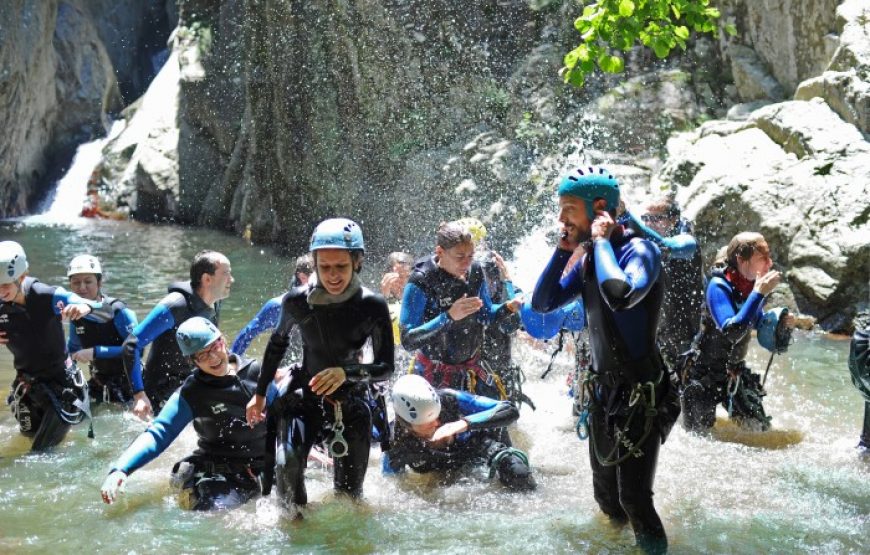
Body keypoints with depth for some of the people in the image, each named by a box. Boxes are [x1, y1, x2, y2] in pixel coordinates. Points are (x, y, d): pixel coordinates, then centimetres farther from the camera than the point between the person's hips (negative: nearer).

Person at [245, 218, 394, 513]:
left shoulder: (372, 306, -16)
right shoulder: (297, 300, -11)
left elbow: (386, 368, -15)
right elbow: (278, 341, 9)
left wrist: (347, 372, -34)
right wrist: (260, 393, 15)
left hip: (351, 400, 0)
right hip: (304, 394, 0)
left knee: (349, 491, 6)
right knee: (288, 464, -26)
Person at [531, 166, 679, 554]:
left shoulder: (639, 250, -20)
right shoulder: (588, 258, 4)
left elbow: (621, 295, -41)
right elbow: (542, 304, 8)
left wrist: (601, 240, -27)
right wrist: (562, 251, -1)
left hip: (640, 396, -8)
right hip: (602, 392, 8)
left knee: (634, 500, -7)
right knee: (606, 497, 19)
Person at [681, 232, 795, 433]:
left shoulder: (753, 290, -2)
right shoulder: (719, 287, -21)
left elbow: (774, 345, 5)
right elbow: (732, 332, -39)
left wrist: (783, 326, -16)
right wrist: (759, 294, -36)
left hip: (736, 373, 6)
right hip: (703, 376, -6)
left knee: (761, 429, -1)